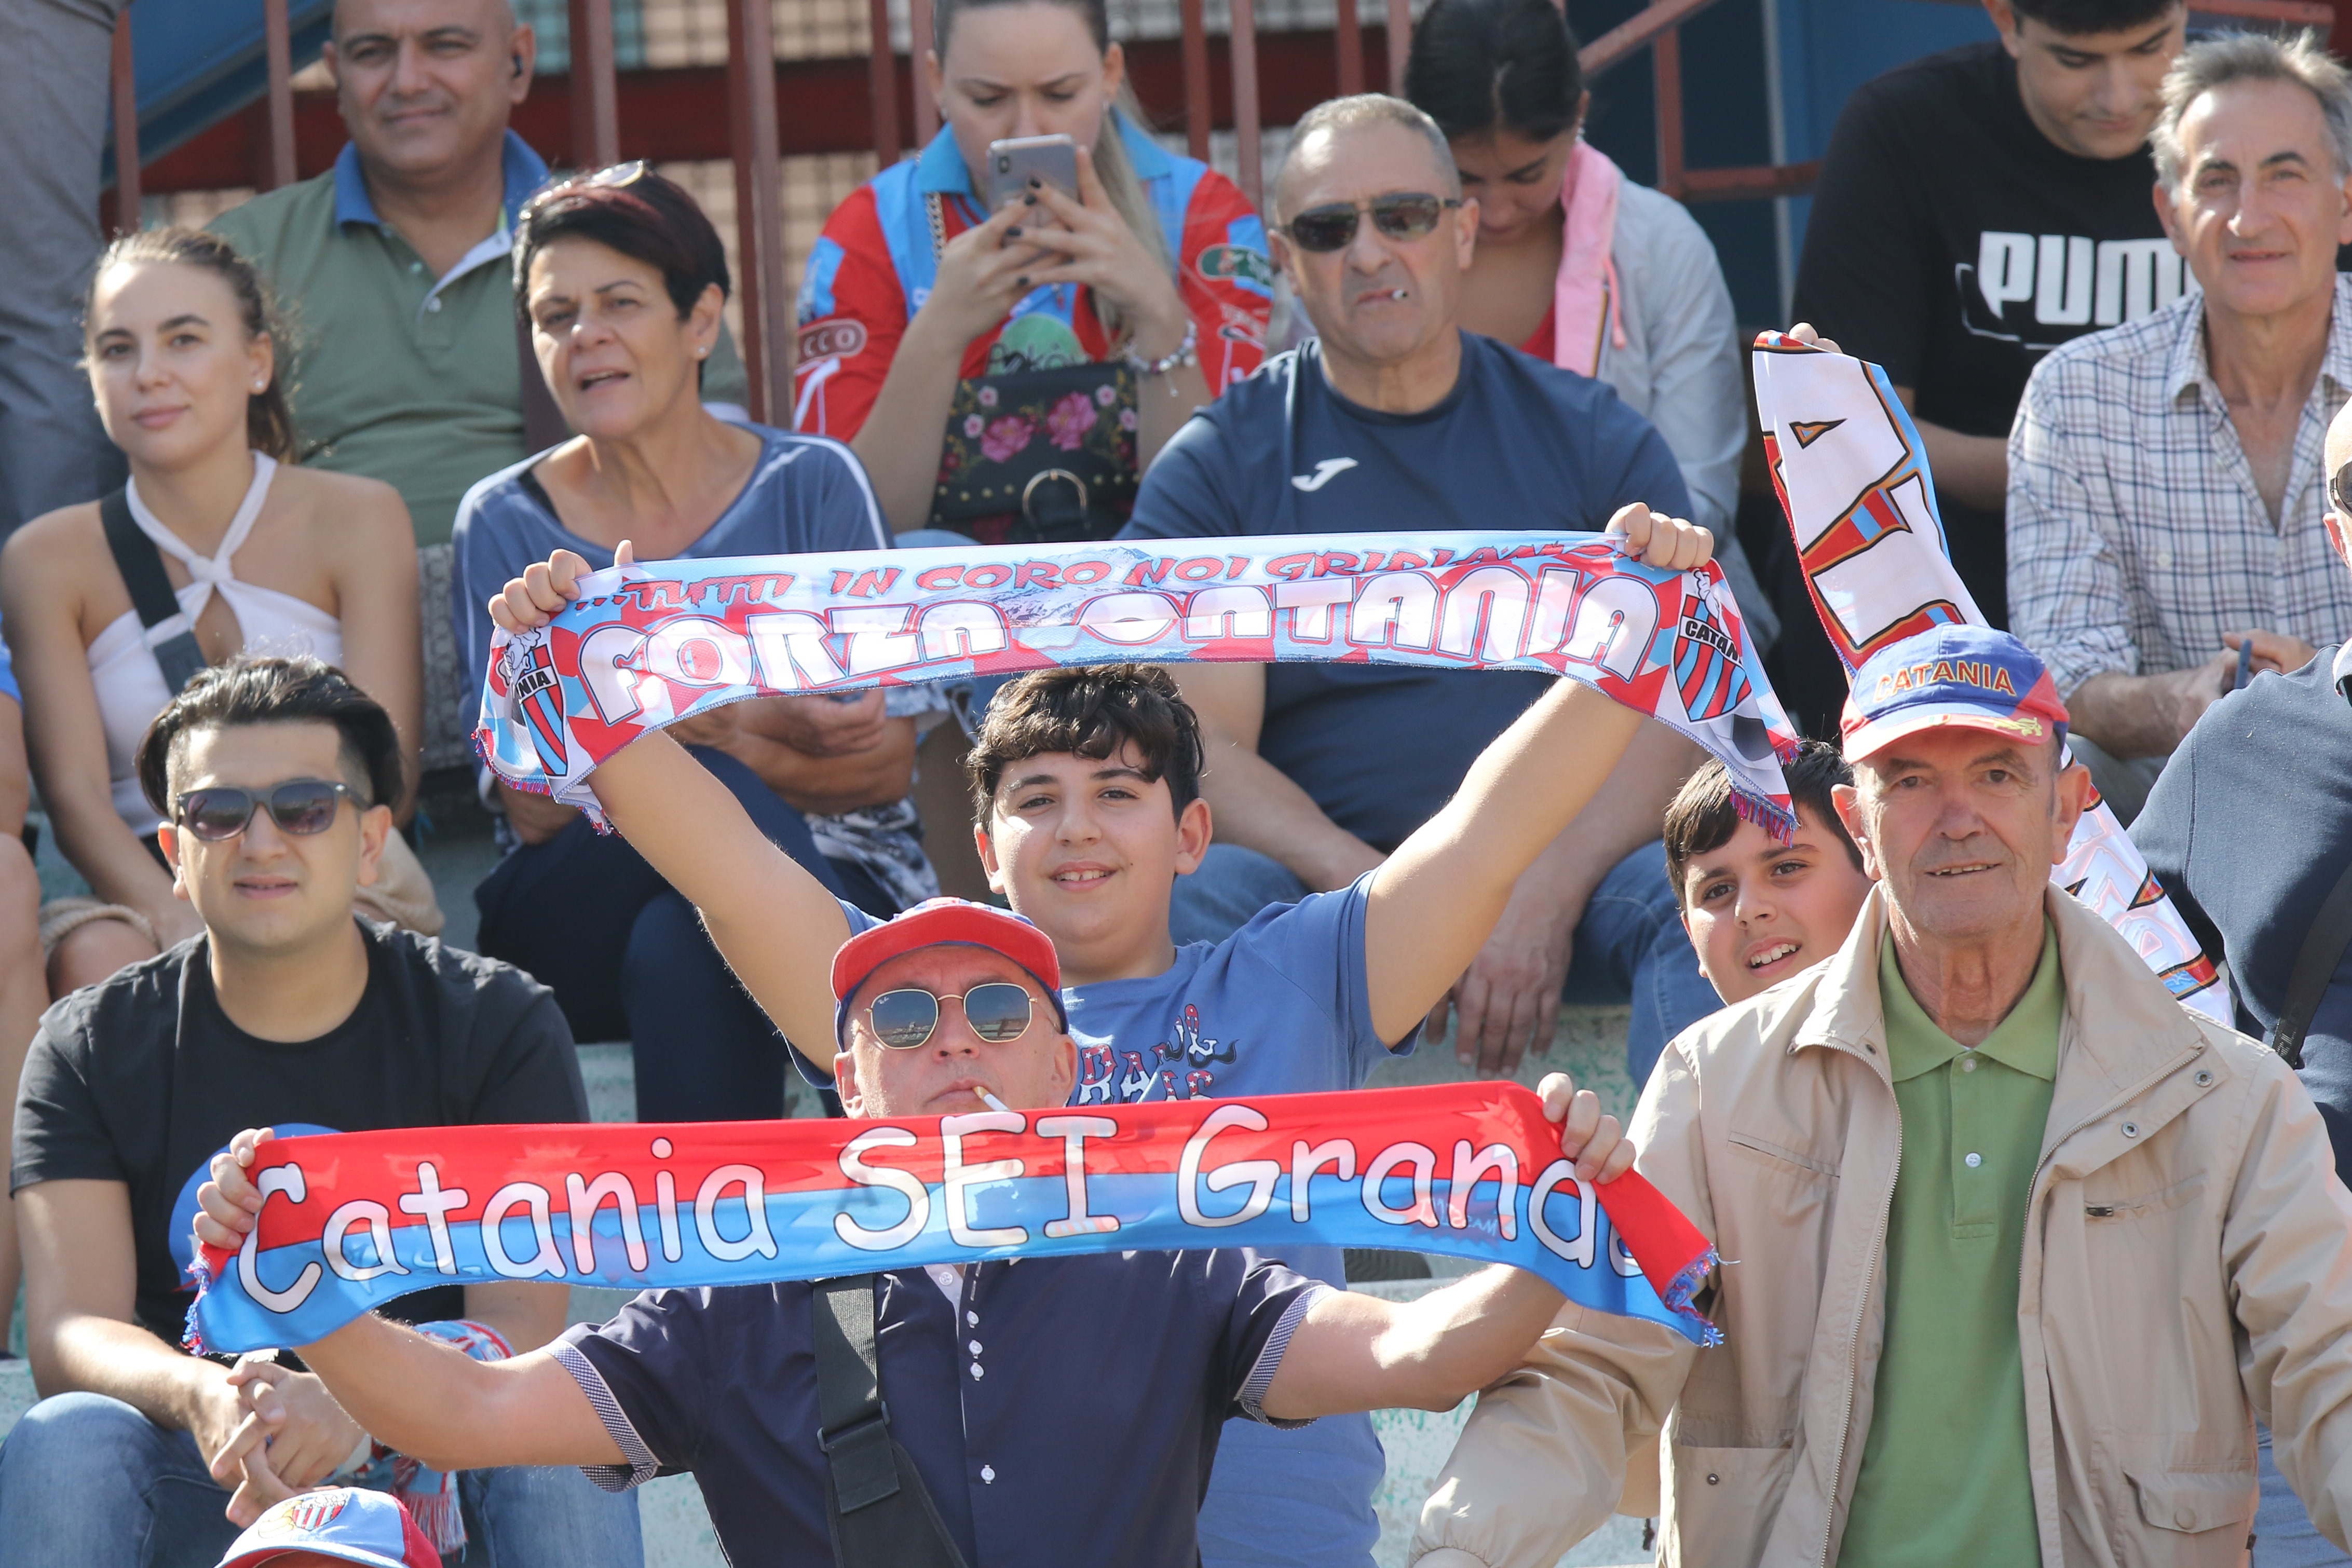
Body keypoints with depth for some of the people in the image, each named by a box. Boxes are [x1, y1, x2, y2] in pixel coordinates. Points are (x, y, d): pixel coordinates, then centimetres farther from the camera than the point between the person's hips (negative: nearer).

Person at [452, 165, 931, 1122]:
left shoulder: (810, 485, 6)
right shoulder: (507, 523, 8)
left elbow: (885, 764, -1)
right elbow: (533, 807, -4)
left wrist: (723, 735, -21)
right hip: (576, 927, 1)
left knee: (679, 950, -36)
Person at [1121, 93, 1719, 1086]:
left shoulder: (1593, 439, 12)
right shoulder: (1215, 467, 10)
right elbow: (1200, 747, -2)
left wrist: (1548, 891, -18)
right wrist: (1367, 890, -22)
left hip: (1570, 867, 1)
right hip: (1320, 873, 0)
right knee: (1195, 900, -32)